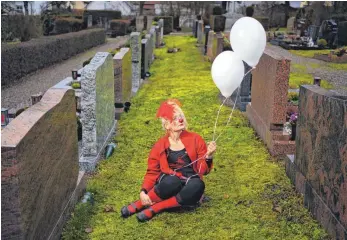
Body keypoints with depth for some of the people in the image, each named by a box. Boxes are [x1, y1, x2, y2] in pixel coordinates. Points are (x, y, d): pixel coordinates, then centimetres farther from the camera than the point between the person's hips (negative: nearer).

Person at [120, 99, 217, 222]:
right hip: (169, 183, -1)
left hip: (189, 185, 1)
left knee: (198, 185, -35)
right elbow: (152, 172, 4)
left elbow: (202, 170, 3)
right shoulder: (160, 145, 2)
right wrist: (144, 191, -12)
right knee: (172, 181, -38)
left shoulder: (195, 139, 2)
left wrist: (208, 156, -17)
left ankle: (155, 208, -25)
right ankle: (139, 204, -16)